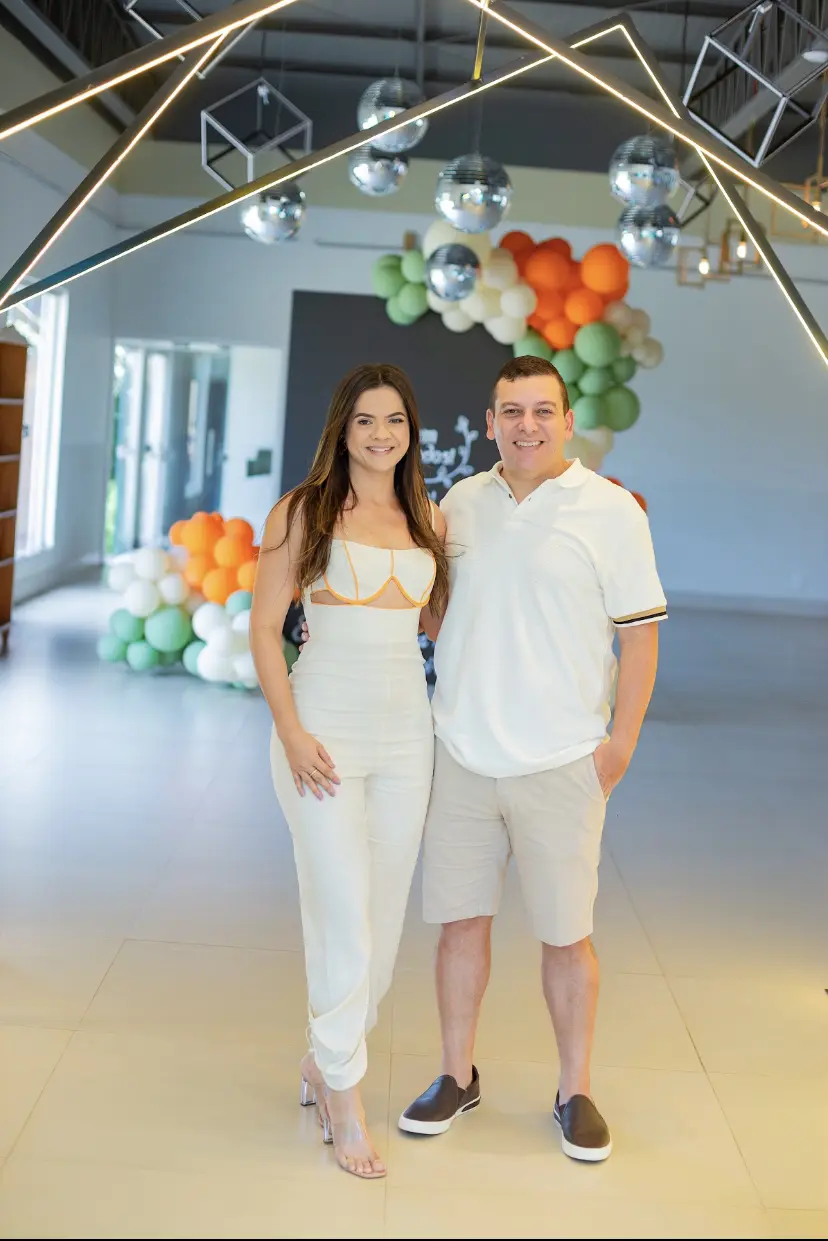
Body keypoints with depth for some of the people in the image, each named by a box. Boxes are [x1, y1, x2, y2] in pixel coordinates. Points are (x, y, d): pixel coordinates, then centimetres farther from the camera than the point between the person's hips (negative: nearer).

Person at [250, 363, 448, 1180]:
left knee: (384, 915, 10)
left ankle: (322, 1063, 30)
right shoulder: (303, 512, -4)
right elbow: (264, 628, -6)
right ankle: (345, 1100, 10)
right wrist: (291, 731, -12)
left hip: (406, 734, 5)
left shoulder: (428, 520, 8)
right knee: (343, 915, -5)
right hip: (325, 728, -5)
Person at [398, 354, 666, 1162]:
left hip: (559, 762, -3)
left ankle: (574, 1092, 22)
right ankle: (457, 1076, 27)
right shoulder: (460, 503, 7)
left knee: (566, 935, 5)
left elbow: (639, 631, -4)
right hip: (461, 753, 4)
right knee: (461, 919, 11)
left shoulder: (610, 510, -5)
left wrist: (622, 741, -9)